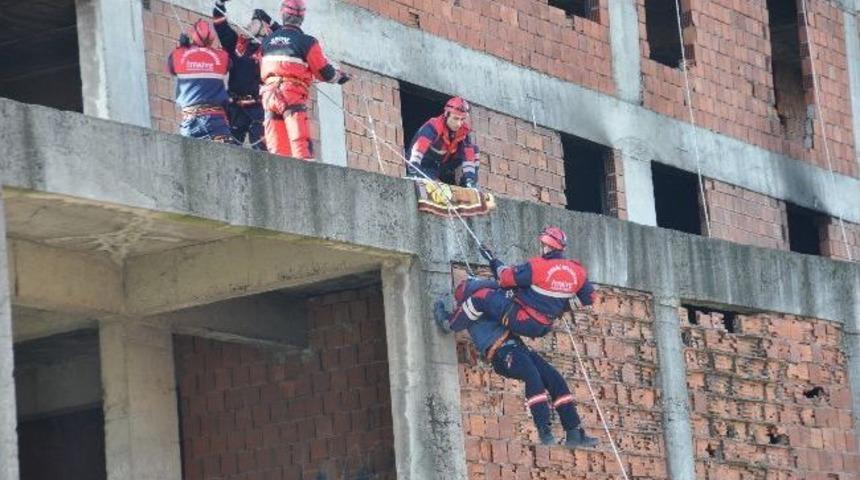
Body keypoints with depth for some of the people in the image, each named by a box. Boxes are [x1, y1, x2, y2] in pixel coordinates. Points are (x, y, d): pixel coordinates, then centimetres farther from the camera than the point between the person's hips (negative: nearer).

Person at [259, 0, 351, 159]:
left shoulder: (267, 41, 12)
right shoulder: (306, 41, -3)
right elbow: (324, 71, 1)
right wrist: (338, 76, 21)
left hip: (269, 94, 5)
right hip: (292, 94, -5)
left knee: (275, 147, 3)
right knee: (300, 142, -13)